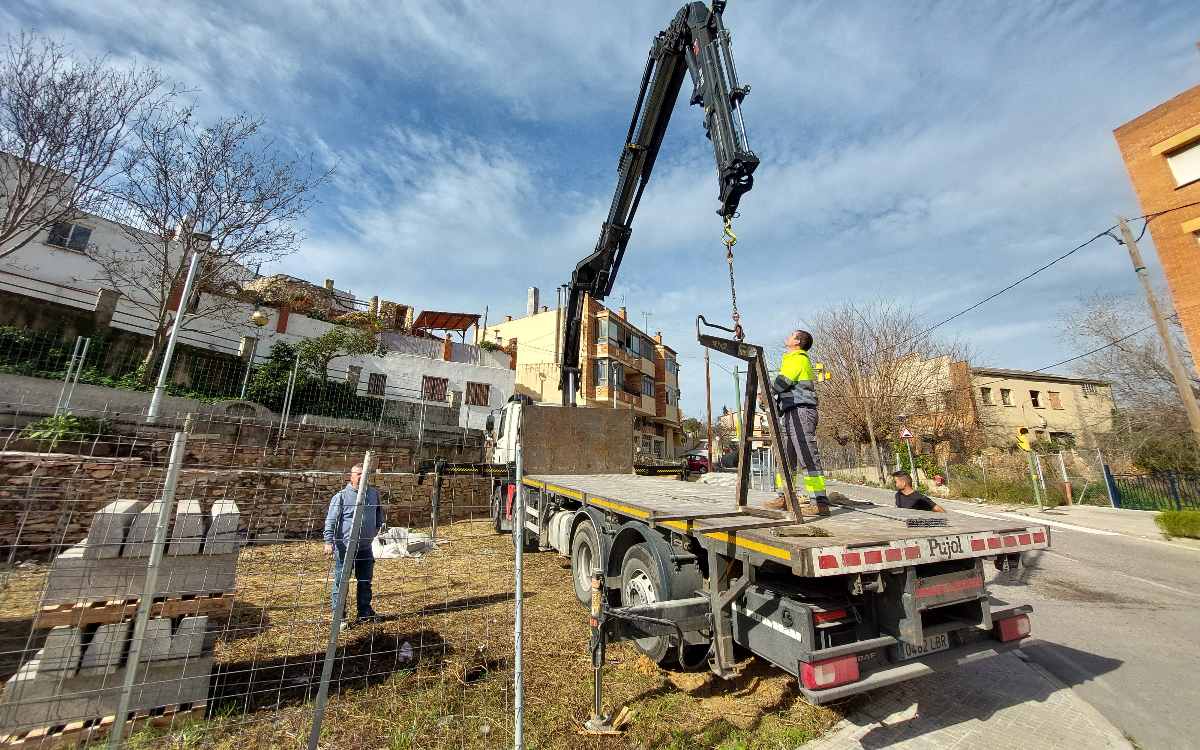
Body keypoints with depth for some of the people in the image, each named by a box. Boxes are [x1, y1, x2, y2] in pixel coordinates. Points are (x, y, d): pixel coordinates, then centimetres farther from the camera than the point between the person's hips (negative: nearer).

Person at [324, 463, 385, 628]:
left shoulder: (374, 493, 4)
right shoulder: (341, 496, -11)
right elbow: (330, 520, -12)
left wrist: (378, 527, 21)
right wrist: (329, 542, -18)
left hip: (365, 547, 5)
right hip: (345, 547, -5)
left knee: (365, 581, 15)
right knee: (341, 583, 5)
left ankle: (364, 612, 30)